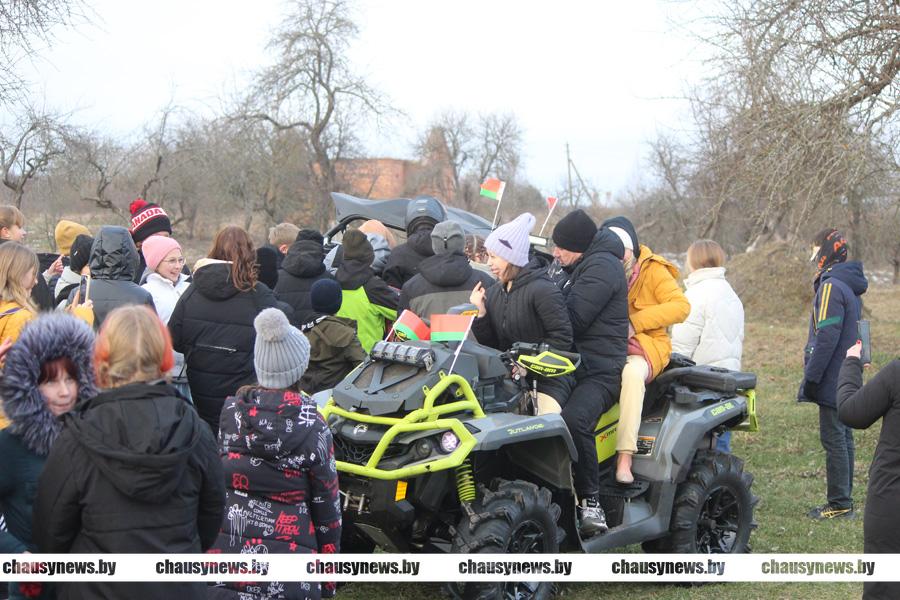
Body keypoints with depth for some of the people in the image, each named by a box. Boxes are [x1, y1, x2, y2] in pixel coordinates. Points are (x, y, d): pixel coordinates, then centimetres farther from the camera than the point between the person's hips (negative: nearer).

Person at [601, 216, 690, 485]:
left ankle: (625, 458, -41)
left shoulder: (652, 269, 1)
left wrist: (635, 322, -17)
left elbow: (681, 306, -10)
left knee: (632, 373, -39)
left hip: (645, 346, -4)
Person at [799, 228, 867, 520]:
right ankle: (843, 501, 19)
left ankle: (839, 504, -2)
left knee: (833, 439, -5)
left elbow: (826, 338, -21)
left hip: (832, 381, -10)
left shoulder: (831, 286, -16)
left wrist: (810, 378, -17)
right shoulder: (851, 286, 15)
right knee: (844, 437, 13)